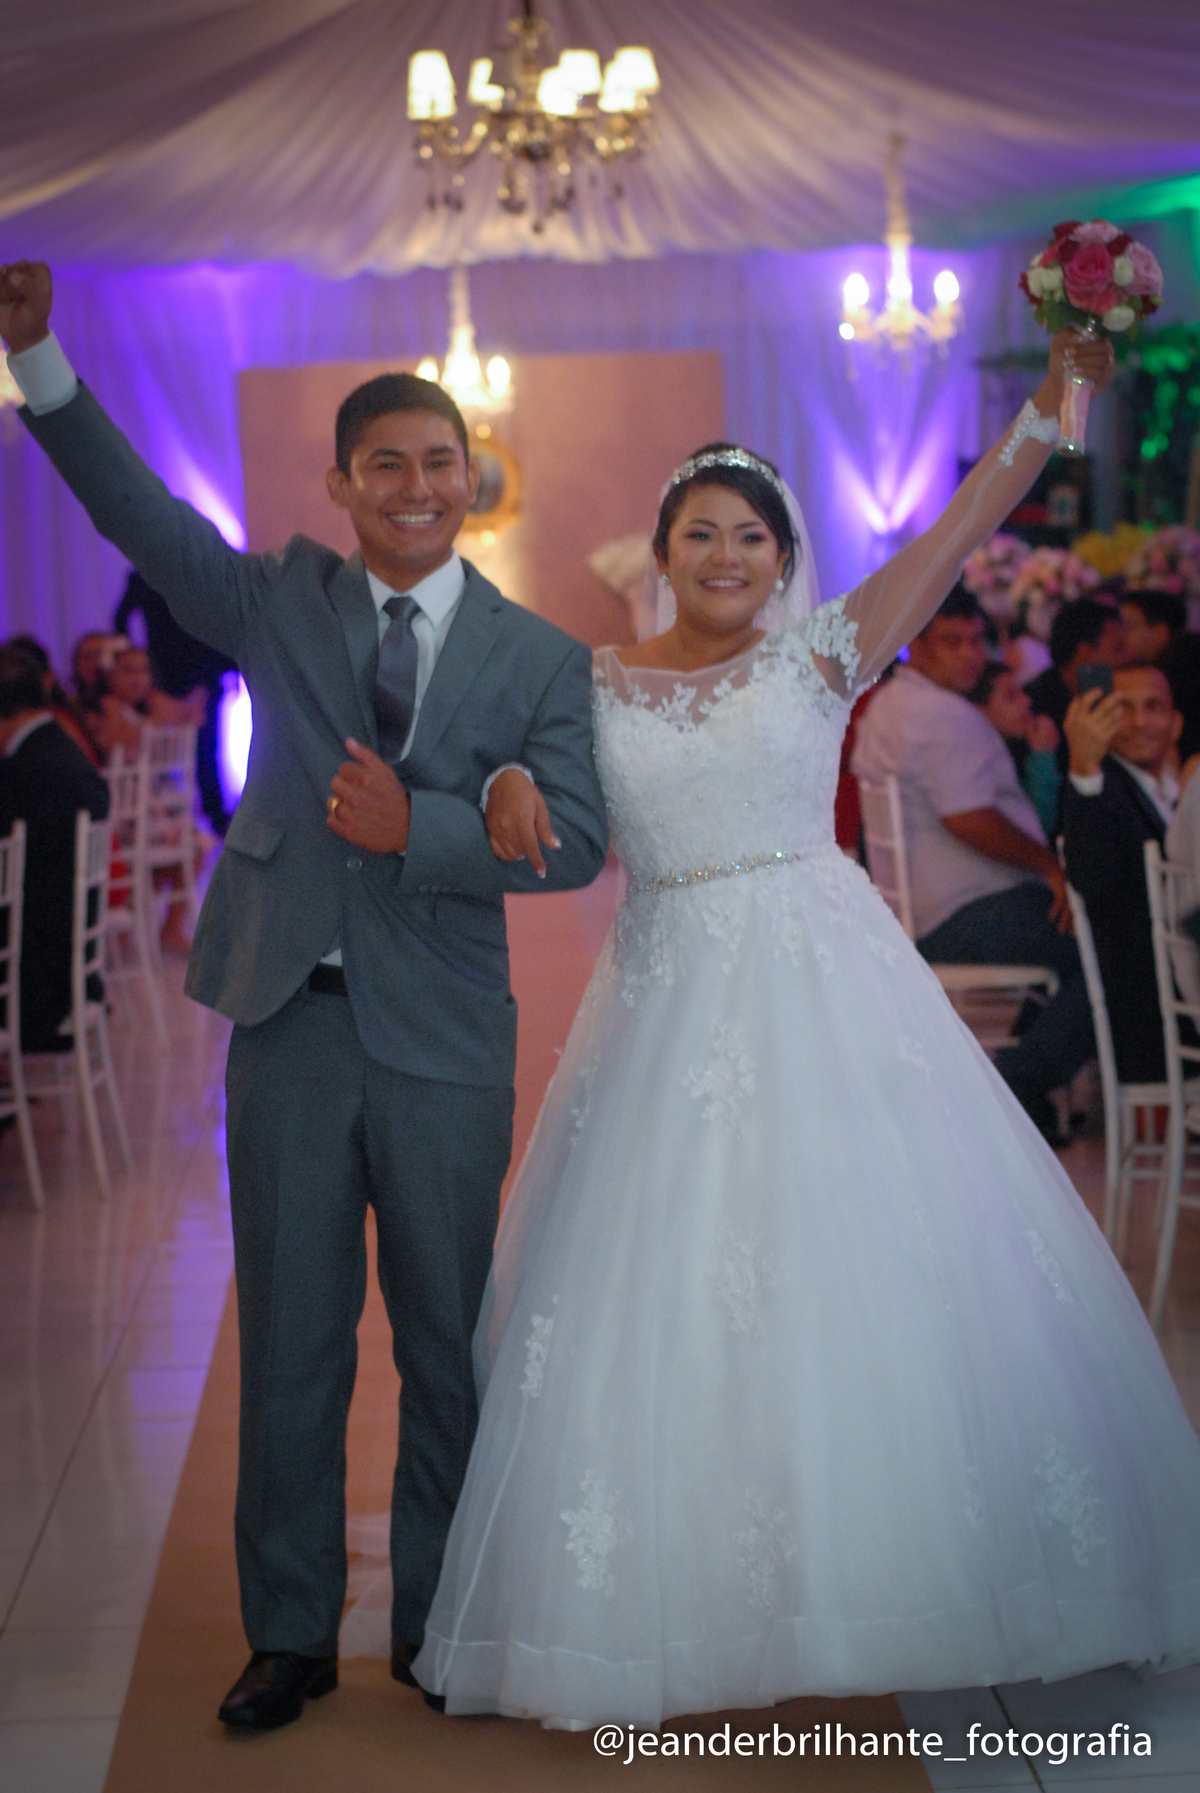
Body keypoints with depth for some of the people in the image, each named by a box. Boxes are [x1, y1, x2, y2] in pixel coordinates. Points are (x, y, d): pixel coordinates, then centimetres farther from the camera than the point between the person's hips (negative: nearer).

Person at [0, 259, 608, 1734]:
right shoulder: (284, 603, 6)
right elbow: (138, 513, -3)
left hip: (444, 1043, -1)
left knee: (446, 1345, 10)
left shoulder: (542, 659, 2)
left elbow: (576, 840, -6)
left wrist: (416, 828, -18)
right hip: (290, 1020, 1)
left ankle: (437, 1624, 26)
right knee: (289, 1346, 8)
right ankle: (291, 1633, 21)